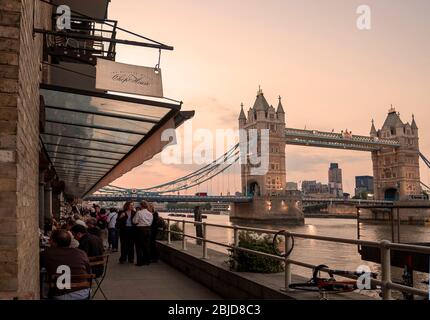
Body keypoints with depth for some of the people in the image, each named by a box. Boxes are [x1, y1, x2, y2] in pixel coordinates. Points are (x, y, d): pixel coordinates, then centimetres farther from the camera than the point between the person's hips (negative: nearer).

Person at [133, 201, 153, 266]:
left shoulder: (139, 213, -13)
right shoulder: (150, 214, 3)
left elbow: (135, 221, -10)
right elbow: (151, 222, 7)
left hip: (140, 229, -5)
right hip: (148, 229, 5)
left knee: (139, 246, 3)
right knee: (147, 246, 13)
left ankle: (140, 262, 3)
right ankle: (147, 260, 18)